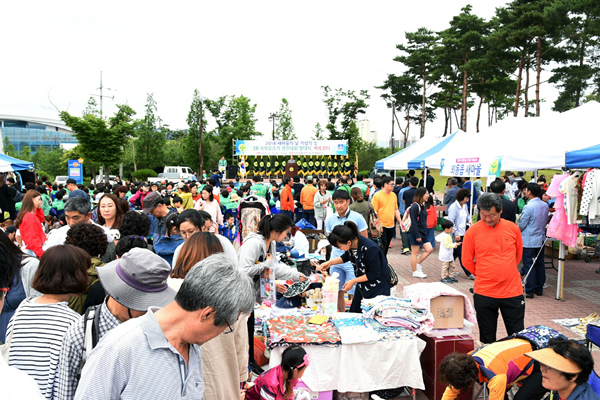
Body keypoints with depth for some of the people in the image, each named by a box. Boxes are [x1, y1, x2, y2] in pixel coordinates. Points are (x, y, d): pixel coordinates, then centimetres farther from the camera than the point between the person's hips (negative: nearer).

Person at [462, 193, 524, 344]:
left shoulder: (513, 228, -2)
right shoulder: (472, 232, -7)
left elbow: (518, 254, 14)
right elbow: (467, 261, 2)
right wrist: (483, 274, 6)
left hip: (513, 291, 1)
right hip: (484, 292, -1)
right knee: (487, 337, 13)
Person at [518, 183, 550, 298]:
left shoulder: (528, 207, -20)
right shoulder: (545, 205, 3)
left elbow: (521, 225, -14)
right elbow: (546, 221, 14)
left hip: (529, 241, -7)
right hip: (541, 239, 7)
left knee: (529, 265, -1)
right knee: (539, 264, 15)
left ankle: (529, 291, 3)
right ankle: (539, 288, 24)